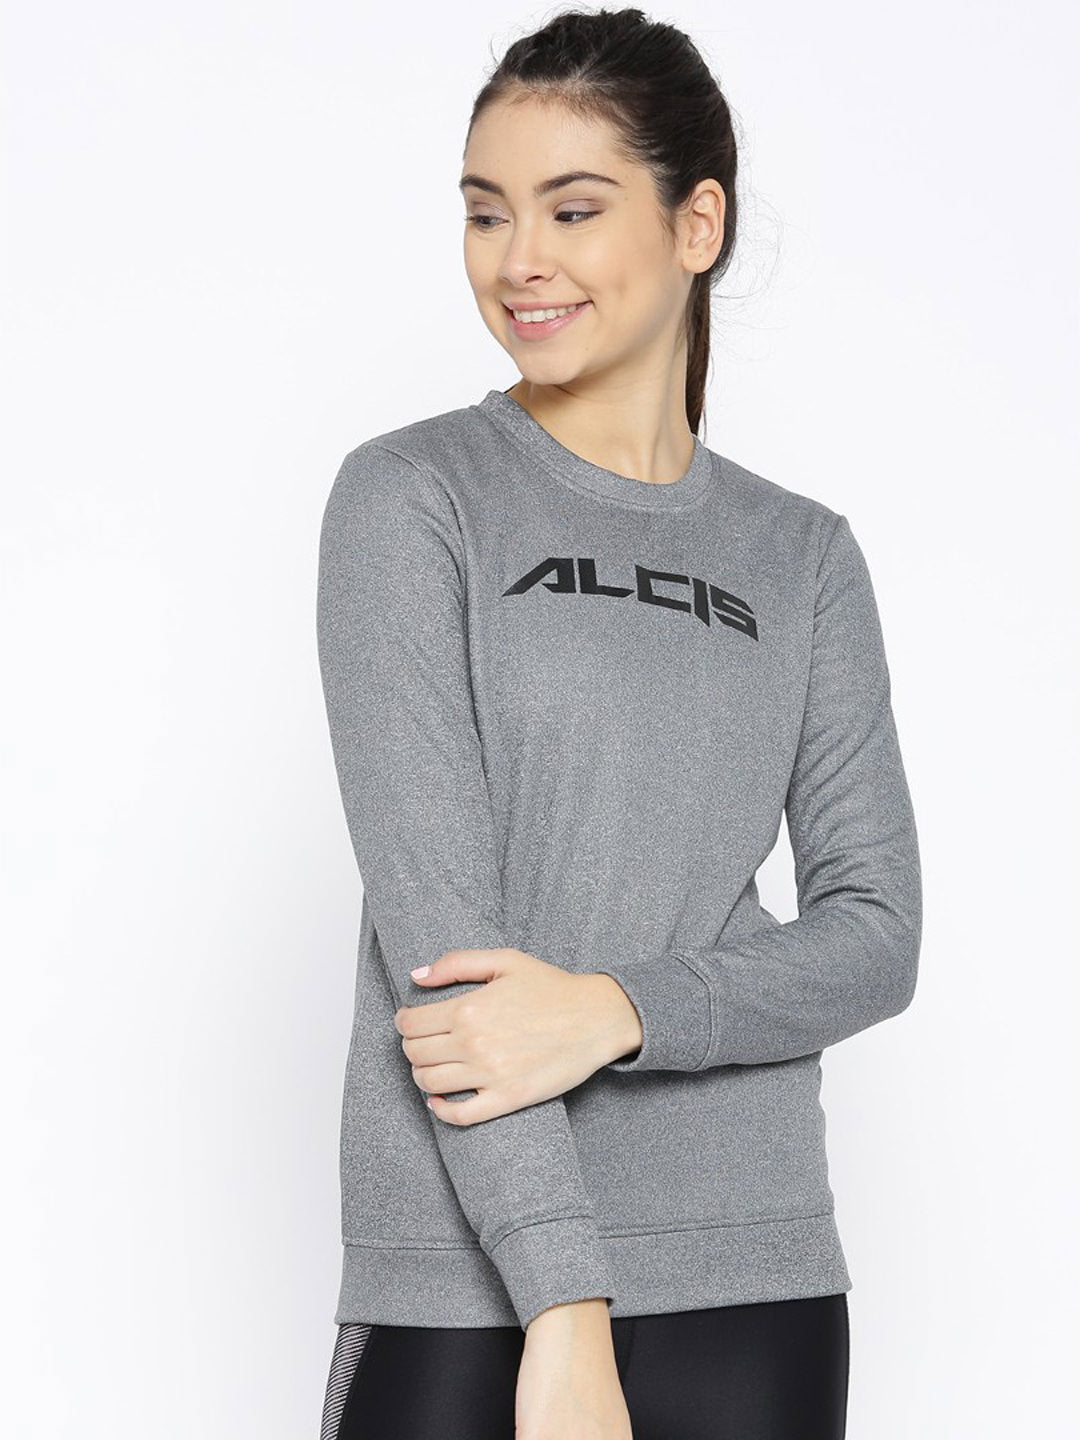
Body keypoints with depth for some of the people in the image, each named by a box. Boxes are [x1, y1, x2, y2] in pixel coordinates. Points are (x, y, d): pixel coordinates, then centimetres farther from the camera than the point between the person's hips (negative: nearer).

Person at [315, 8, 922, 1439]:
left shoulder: (804, 556, 9)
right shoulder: (412, 499, -2)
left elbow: (878, 930, 3)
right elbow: (432, 895, -11)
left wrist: (612, 1010, -16)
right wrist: (567, 1311, -19)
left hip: (759, 1277, 3)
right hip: (465, 1282, -3)